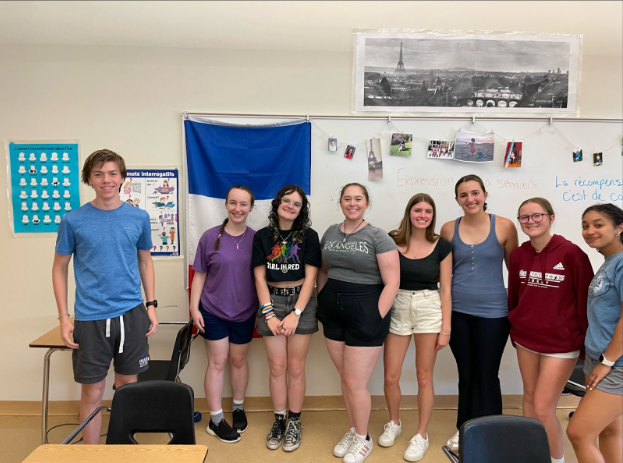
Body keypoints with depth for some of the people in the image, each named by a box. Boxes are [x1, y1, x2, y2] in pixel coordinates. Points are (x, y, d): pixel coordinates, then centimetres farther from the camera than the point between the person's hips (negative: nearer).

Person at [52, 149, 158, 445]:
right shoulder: (73, 220, -3)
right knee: (93, 393, 7)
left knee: (127, 386, 14)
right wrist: (64, 316, -3)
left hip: (132, 314, 2)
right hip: (91, 318, -2)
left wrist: (151, 305, 5)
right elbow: (60, 269, 4)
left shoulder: (139, 218, 2)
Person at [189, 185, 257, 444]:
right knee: (217, 362, 7)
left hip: (244, 313, 2)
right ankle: (215, 420, 20)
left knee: (238, 360, 16)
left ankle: (238, 409, 36)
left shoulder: (256, 239, -5)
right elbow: (200, 275, -3)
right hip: (213, 311, -1)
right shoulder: (210, 237, -8)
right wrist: (194, 307, -7)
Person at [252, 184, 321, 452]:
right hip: (272, 302, 1)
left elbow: (310, 277, -6)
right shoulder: (262, 236, 2)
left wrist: (296, 313, -13)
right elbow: (259, 277, 0)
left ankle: (294, 422, 23)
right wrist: (269, 313, -8)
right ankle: (278, 421, 25)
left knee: (295, 368, 6)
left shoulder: (309, 236, -3)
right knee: (277, 368, 7)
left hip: (301, 302, -1)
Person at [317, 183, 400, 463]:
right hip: (333, 313, 5)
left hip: (365, 312, -5)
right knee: (345, 378, 16)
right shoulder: (330, 233, 7)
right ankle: (353, 430, 37)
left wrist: (376, 318, -15)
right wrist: (321, 303, 9)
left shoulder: (378, 237, -9)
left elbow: (392, 282, -12)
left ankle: (363, 439, 27)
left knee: (355, 383, 3)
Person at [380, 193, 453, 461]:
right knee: (390, 377, 5)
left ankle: (421, 435, 27)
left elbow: (445, 290, 1)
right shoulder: (392, 240, -2)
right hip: (398, 309, 1)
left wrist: (446, 328, -2)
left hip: (429, 310, 0)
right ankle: (394, 424, 33)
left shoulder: (441, 246, -1)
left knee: (424, 376, 8)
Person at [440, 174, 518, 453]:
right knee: (466, 374, 16)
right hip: (457, 311, 2)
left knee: (487, 375, 9)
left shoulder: (504, 226, -6)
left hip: (493, 312, -2)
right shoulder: (448, 229, 0)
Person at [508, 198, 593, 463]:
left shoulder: (571, 253, -15)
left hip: (561, 344, -5)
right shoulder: (518, 255, 0)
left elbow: (586, 300, -9)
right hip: (525, 340, 5)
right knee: (529, 398, 16)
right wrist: (514, 331, 14)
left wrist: (587, 341, -5)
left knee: (543, 408, -1)